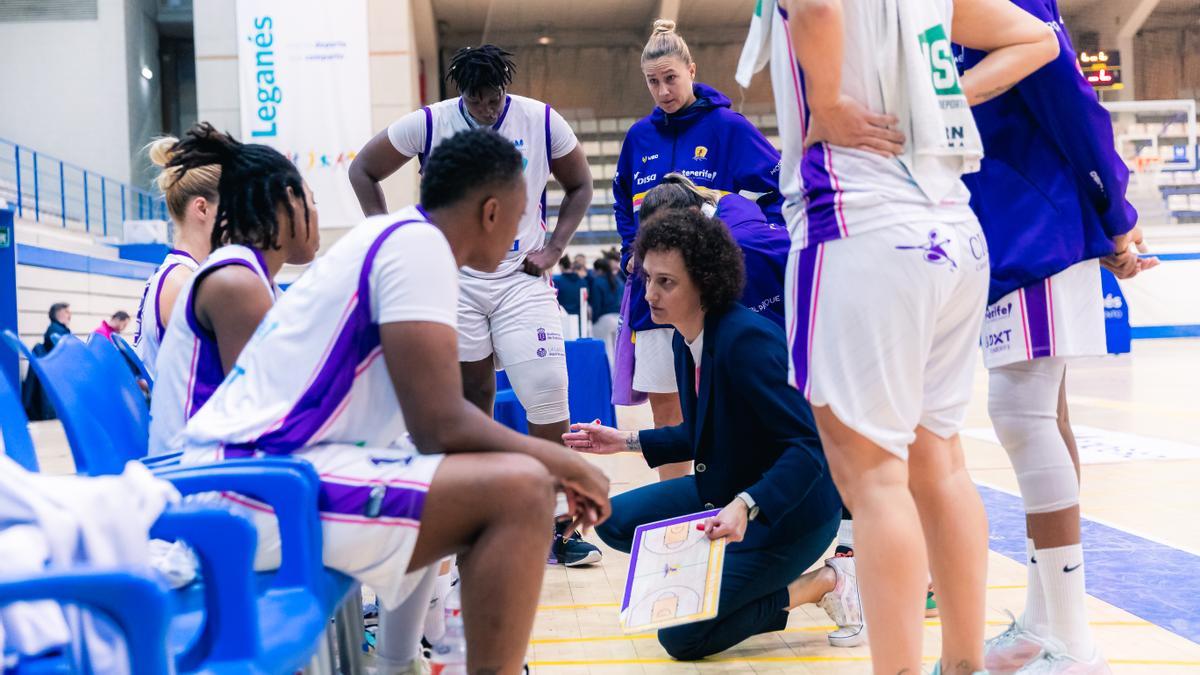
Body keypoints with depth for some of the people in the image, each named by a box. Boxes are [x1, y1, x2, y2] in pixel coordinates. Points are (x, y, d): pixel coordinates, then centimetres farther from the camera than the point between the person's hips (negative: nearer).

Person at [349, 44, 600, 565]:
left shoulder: (542, 122, -2)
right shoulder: (427, 124, -4)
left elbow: (580, 185, 11)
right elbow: (363, 171, 8)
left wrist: (555, 249, -1)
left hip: (522, 278, 0)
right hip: (452, 278, 0)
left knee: (548, 399, -10)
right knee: (473, 397, 6)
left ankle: (556, 528, 0)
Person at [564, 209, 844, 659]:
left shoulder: (747, 340, -28)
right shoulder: (685, 342, 1)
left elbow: (808, 446, -31)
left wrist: (745, 506, -44)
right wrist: (627, 442, 10)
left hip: (788, 509, -9)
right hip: (723, 494, 9)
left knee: (682, 636, -10)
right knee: (616, 522, 5)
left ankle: (822, 584, 2)